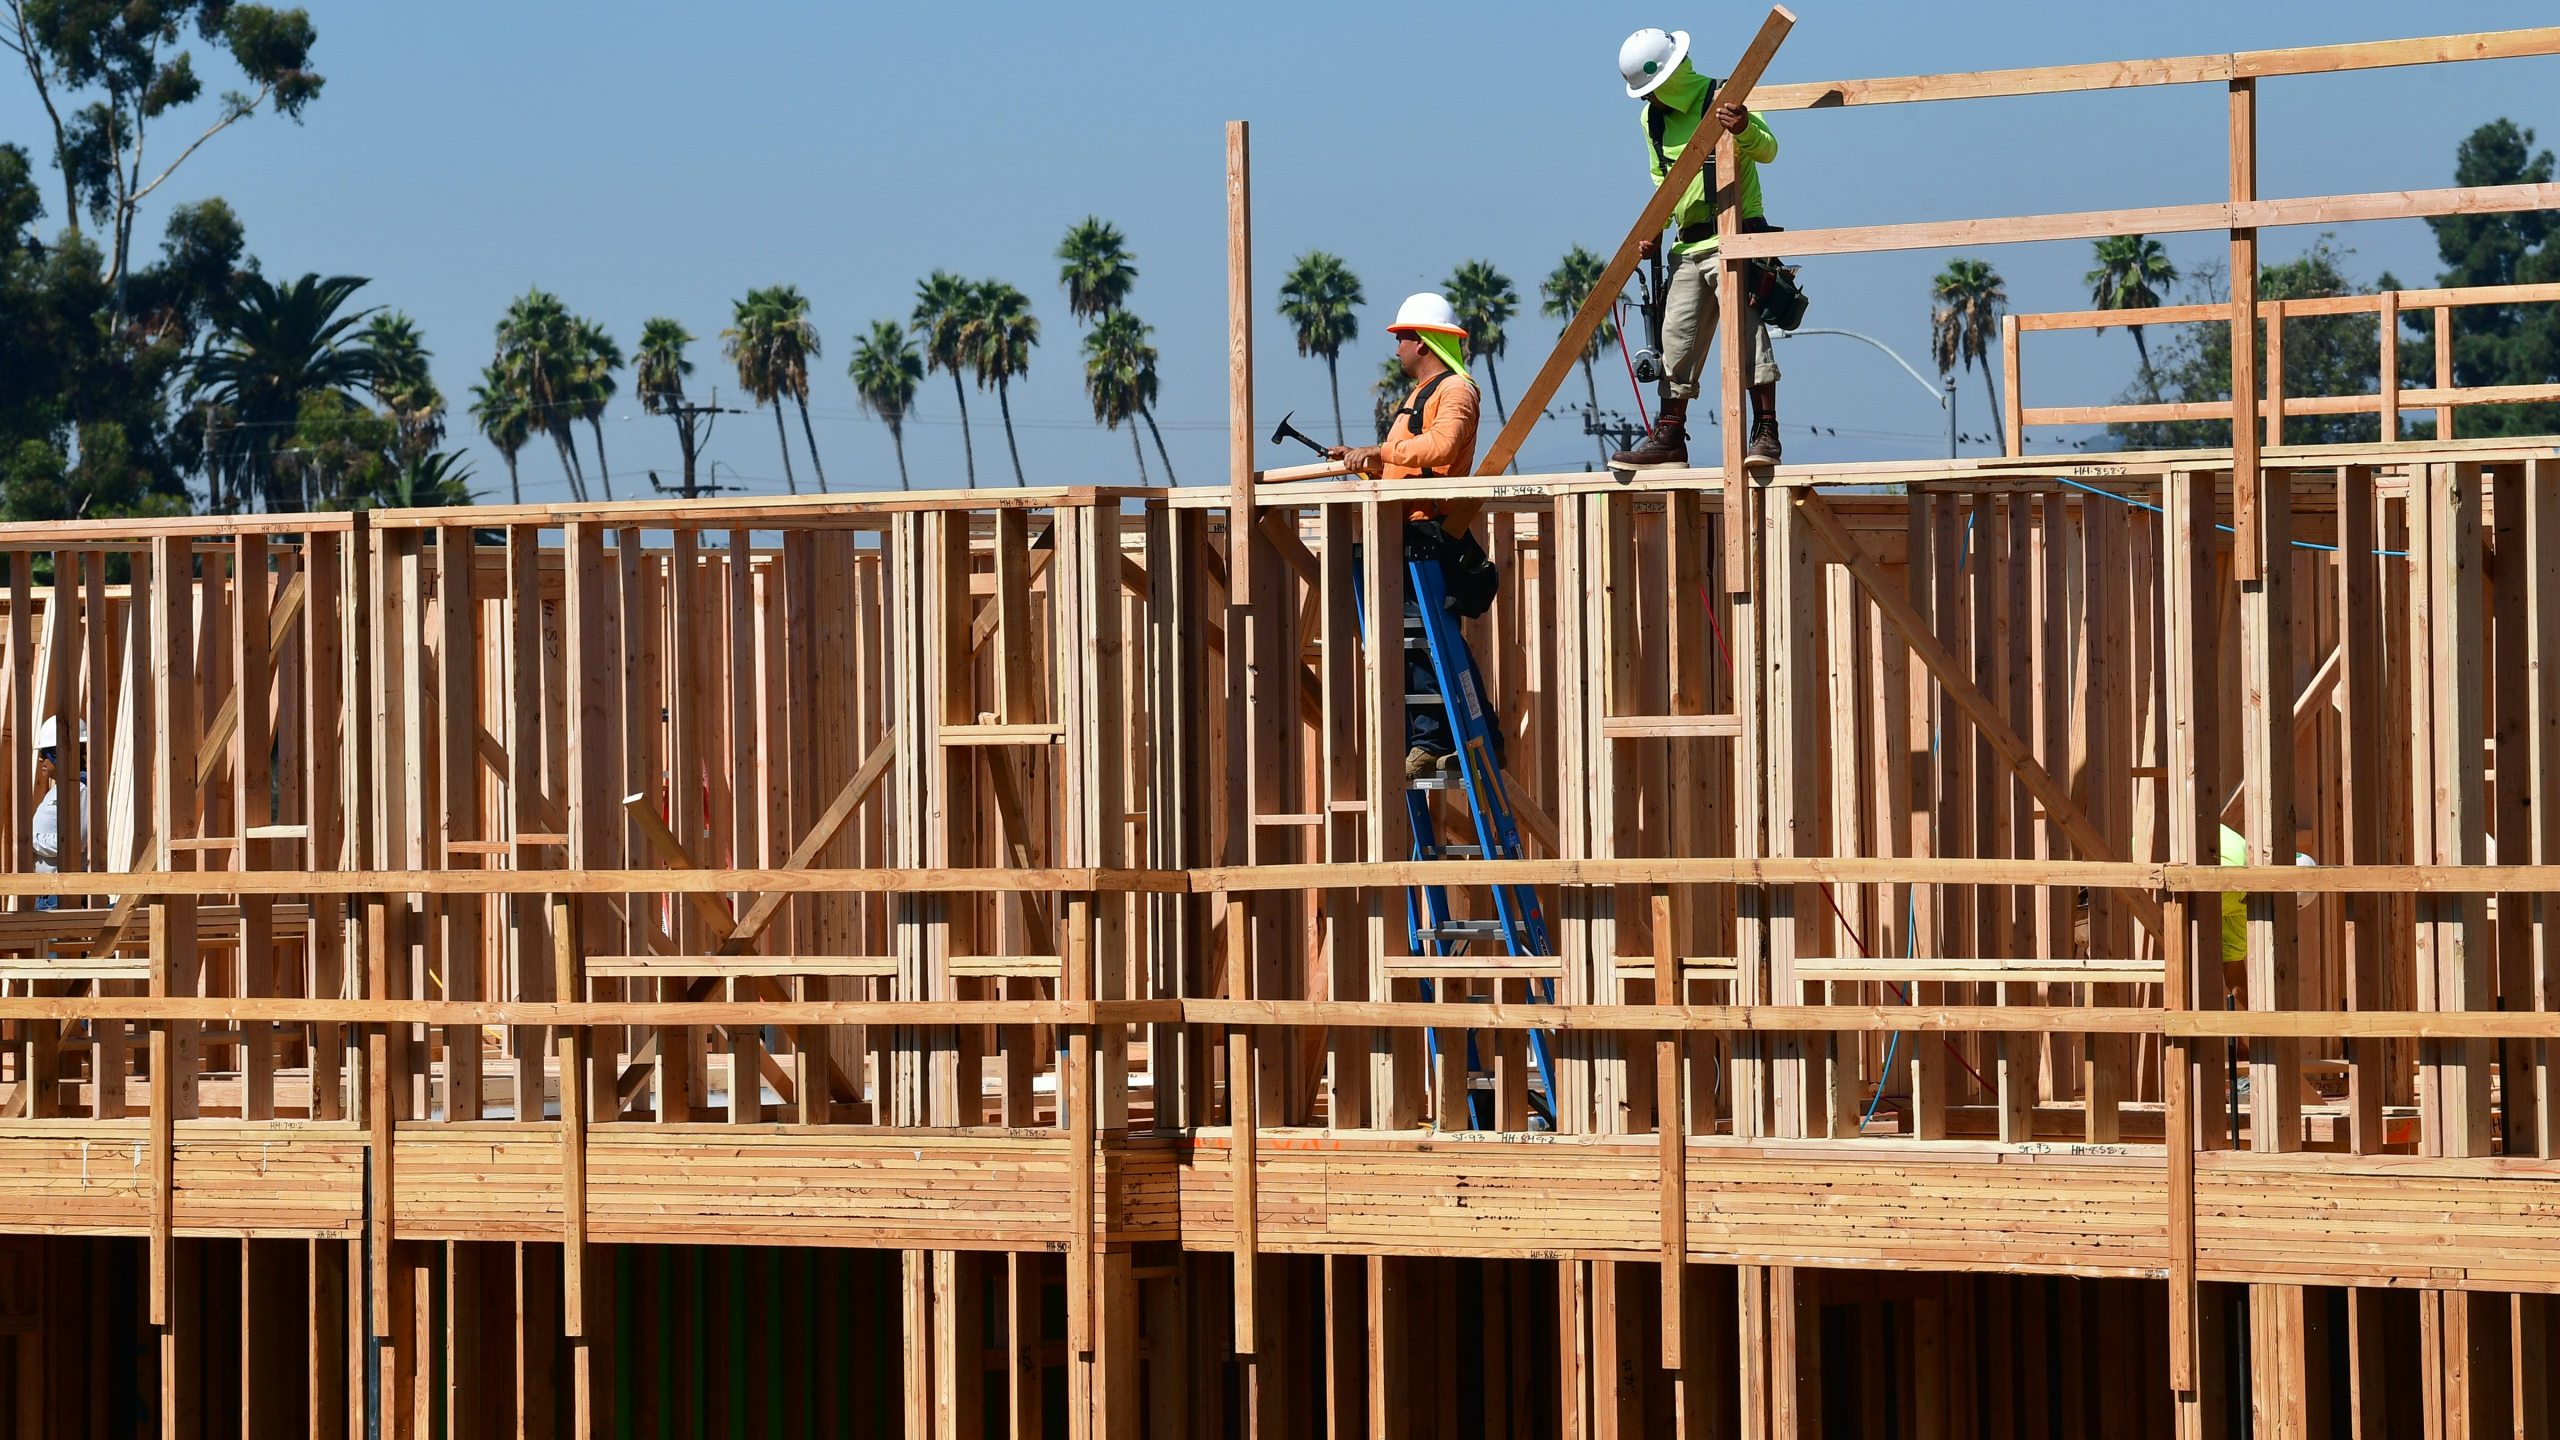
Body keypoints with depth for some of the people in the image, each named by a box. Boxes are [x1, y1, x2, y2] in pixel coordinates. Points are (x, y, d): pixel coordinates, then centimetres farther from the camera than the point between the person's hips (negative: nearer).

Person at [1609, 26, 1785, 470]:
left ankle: (1765, 435, -14)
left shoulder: (1721, 101, -10)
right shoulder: (1653, 119, 12)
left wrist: (1745, 130, -42)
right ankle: (1669, 438, 12)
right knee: (1677, 339, 7)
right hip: (1688, 246, 8)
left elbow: (1768, 150, -20)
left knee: (1747, 331, -14)